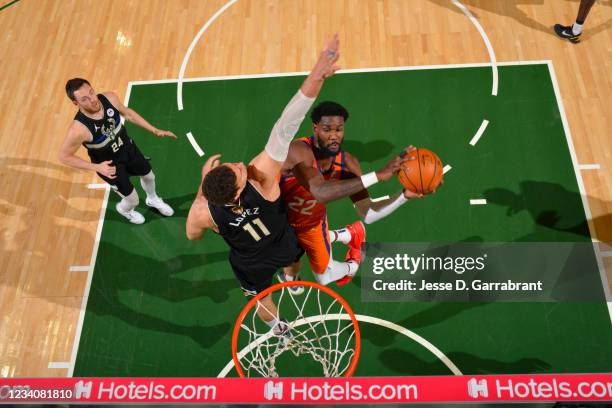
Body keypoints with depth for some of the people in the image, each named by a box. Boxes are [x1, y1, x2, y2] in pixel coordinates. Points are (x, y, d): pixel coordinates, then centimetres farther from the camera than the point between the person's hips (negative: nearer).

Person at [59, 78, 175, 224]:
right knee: (133, 200, 8)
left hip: (127, 147, 5)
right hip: (108, 164, -5)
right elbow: (64, 156, -23)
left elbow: (127, 113, -3)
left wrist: (154, 130, -4)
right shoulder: (78, 129, -38)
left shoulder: (110, 98, -25)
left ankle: (153, 199, 62)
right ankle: (124, 209, 49)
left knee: (149, 175, 26)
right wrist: (96, 167, -29)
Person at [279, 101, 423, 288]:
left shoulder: (347, 163, -26)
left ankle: (351, 266, 49)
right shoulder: (298, 150, -42)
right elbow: (320, 192, -61)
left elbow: (367, 214, -26)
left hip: (311, 223, 3)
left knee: (325, 277, 15)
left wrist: (404, 195, -44)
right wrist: (378, 175, -65)